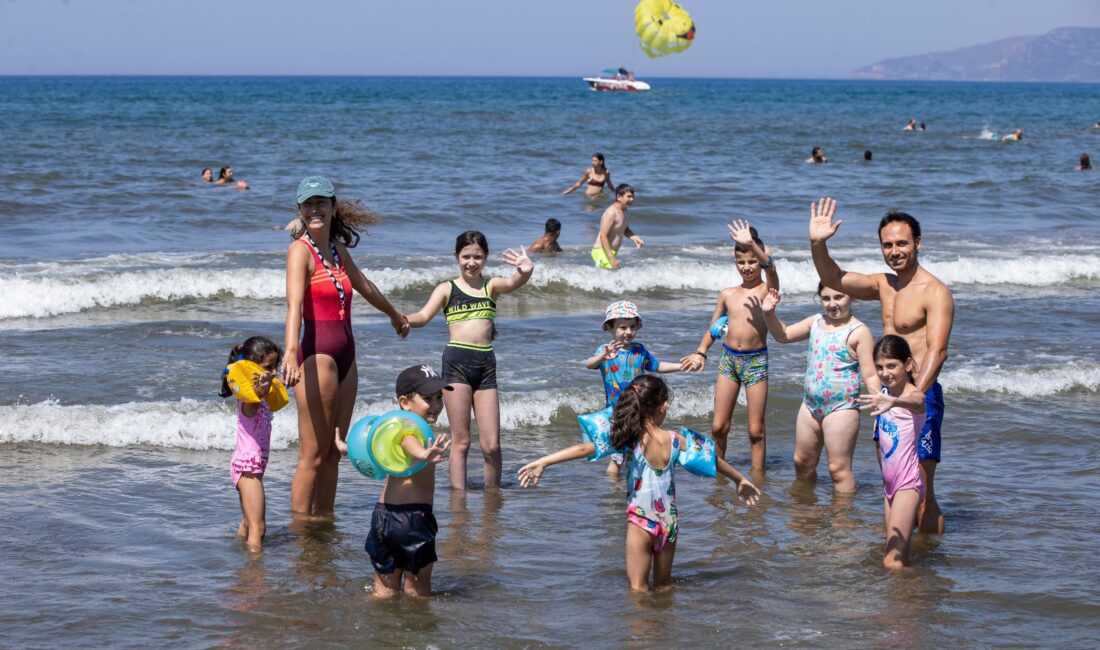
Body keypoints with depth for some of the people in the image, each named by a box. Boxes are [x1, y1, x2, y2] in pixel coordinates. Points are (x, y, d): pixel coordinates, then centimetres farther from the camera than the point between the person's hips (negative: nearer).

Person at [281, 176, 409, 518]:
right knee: (312, 457, -5)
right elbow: (294, 304, -25)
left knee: (333, 454, 11)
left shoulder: (338, 249, 13)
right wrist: (291, 351, -41)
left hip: (345, 356, 8)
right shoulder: (300, 250, -10)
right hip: (317, 356, -8)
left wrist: (395, 315, 49)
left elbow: (365, 287, 33)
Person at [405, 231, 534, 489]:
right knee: (461, 441, -3)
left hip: (486, 363, 2)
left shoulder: (491, 286, 12)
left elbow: (512, 283, -9)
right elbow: (424, 316, -3)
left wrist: (526, 272, -34)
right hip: (456, 361, -2)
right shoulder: (447, 289, 9)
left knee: (491, 445, 1)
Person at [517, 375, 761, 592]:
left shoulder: (630, 438, -14)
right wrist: (740, 480, 25)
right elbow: (714, 461, 9)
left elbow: (584, 448, -22)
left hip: (641, 520, -3)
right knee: (663, 585, 19)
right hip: (669, 521, 3)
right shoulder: (676, 440, -4)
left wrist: (542, 462, -22)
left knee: (639, 589, 5)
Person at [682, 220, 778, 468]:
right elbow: (714, 327, 17)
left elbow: (770, 267, -24)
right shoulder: (727, 294, 9)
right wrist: (700, 353, 2)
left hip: (756, 361, -4)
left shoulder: (767, 289, -3)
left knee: (756, 430, 0)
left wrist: (752, 243, -38)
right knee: (718, 426, 4)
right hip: (728, 359, 4)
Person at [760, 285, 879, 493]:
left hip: (841, 407, -7)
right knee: (803, 463, 18)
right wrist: (769, 314, 1)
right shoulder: (816, 322, 10)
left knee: (839, 468, -7)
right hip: (810, 404, 7)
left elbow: (870, 375, -12)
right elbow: (783, 335, 18)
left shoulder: (858, 332, -10)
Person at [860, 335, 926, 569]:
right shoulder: (884, 393, 8)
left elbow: (917, 402, -43)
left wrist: (892, 402, -63)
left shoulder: (913, 394, -16)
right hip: (889, 481, 8)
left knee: (893, 561, -15)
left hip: (908, 481, -8)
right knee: (899, 556, 9)